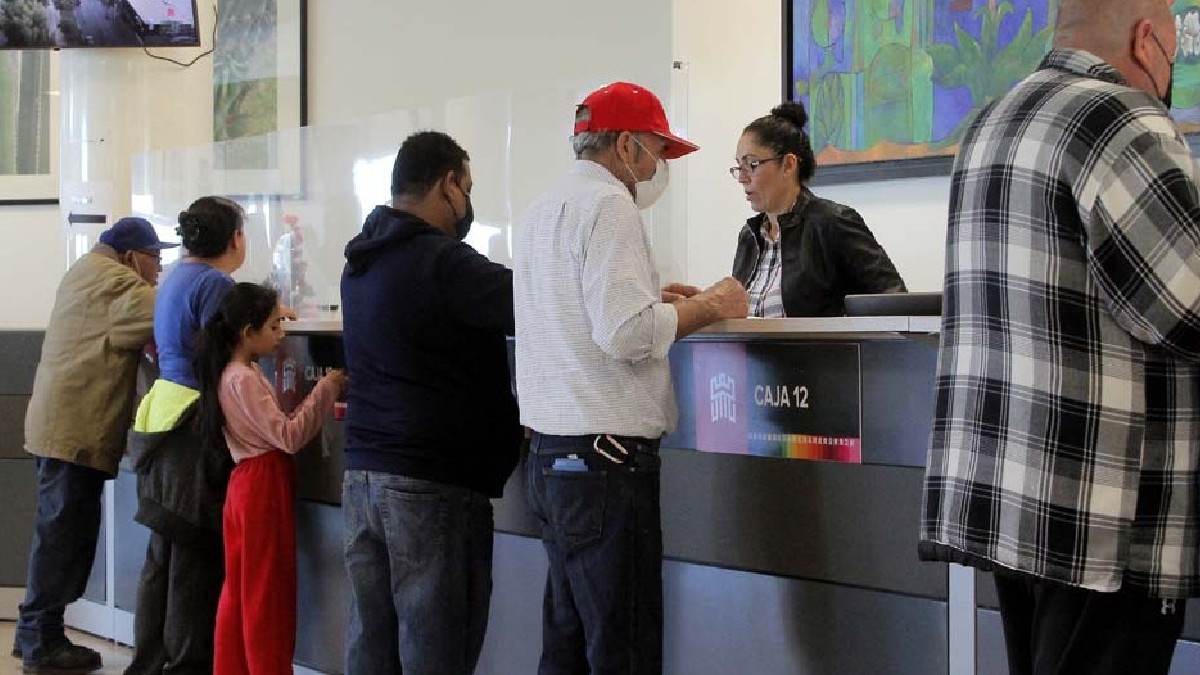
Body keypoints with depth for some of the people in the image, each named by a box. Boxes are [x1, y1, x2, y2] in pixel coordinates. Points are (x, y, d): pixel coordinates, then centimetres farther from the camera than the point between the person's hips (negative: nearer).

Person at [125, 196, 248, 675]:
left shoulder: (177, 276, 14)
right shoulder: (215, 284, -14)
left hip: (163, 413, 9)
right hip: (196, 426, -9)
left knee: (163, 553, 14)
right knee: (196, 558, -2)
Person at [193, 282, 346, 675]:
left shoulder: (241, 372, 12)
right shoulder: (243, 378, -18)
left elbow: (274, 426, 12)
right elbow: (288, 438, -22)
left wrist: (322, 407, 2)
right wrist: (326, 391, -20)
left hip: (249, 484, 10)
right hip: (264, 485, -10)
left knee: (241, 588, 14)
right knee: (269, 592, -4)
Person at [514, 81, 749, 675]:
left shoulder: (546, 207, 17)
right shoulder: (608, 204, -12)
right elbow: (625, 334, -21)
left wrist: (650, 298, 19)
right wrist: (709, 307, -8)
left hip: (551, 456, 10)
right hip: (604, 456, -10)